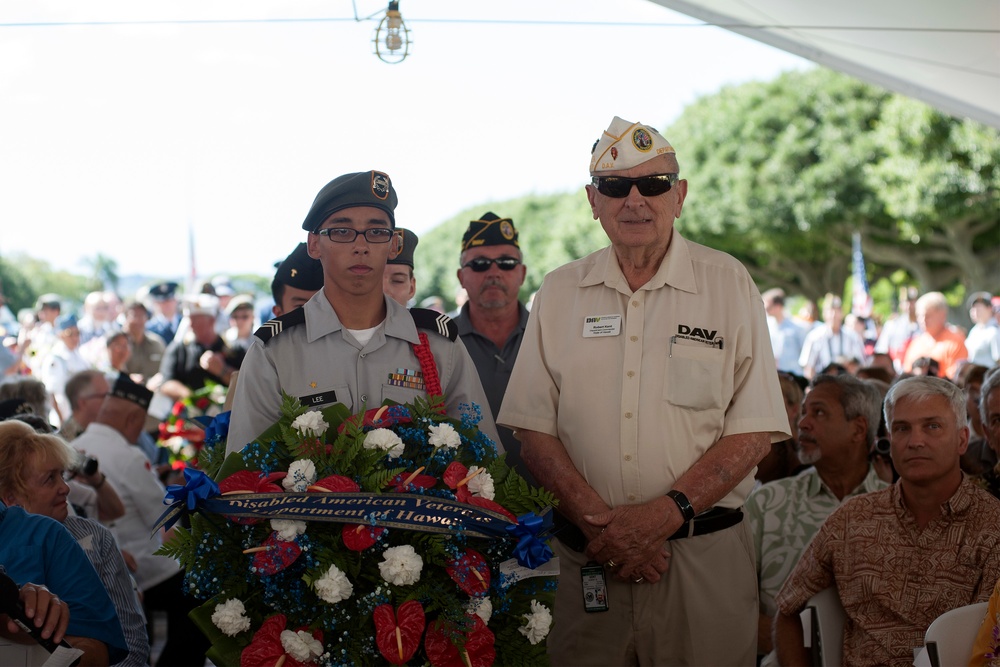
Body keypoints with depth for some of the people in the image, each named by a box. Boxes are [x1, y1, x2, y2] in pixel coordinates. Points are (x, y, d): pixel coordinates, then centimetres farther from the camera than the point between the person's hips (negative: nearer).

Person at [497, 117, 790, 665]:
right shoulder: (559, 293, 8)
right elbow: (533, 429, 4)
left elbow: (753, 430, -3)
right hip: (584, 558, 2)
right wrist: (598, 519, -11)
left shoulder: (727, 284, 2)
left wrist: (665, 513, -14)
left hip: (703, 554, -1)